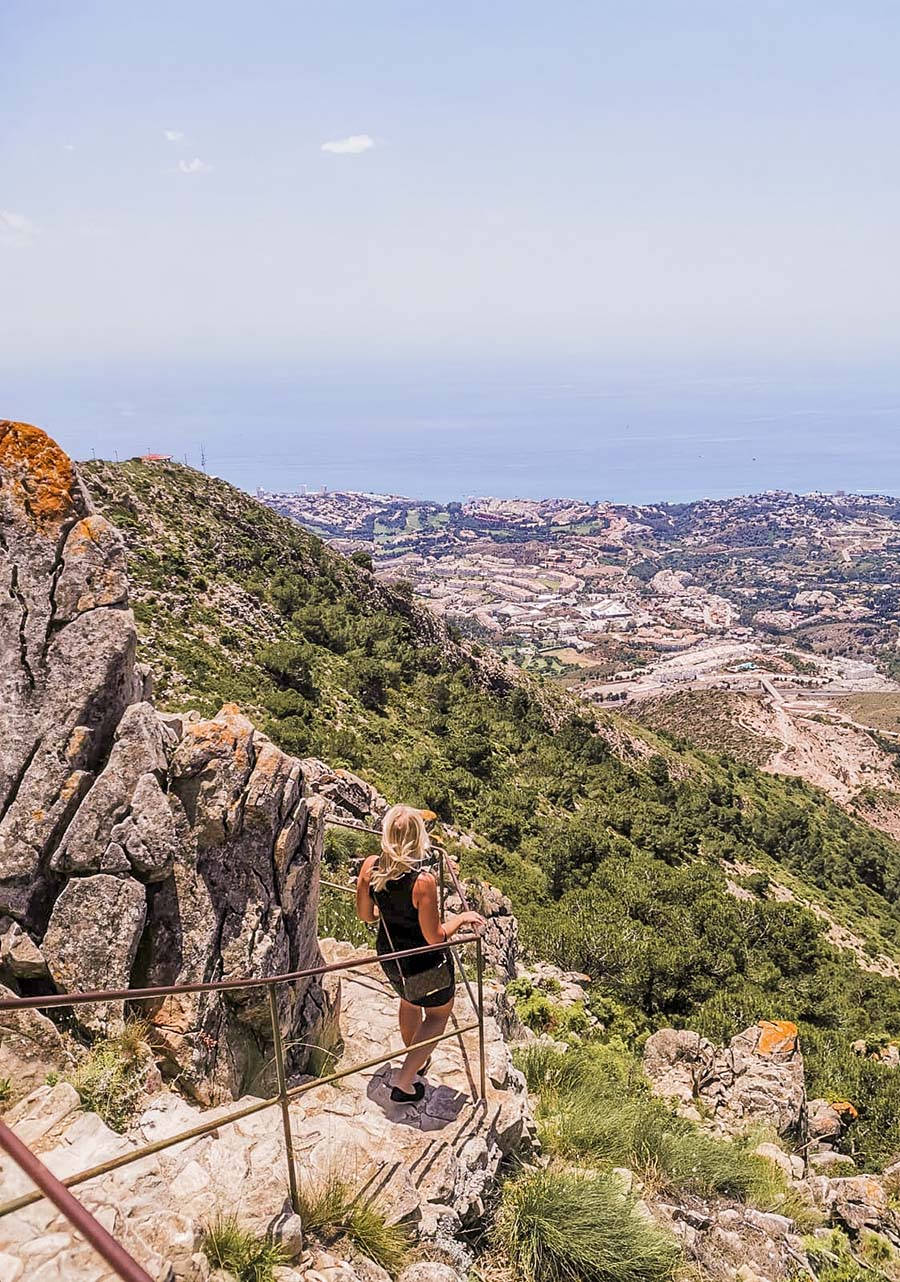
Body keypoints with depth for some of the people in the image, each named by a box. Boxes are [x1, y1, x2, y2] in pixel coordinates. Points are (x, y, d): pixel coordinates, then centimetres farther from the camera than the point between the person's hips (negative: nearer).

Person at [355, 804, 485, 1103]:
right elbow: (435, 936, -25)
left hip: (389, 954, 6)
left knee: (409, 1000, 34)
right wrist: (461, 918, -8)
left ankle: (416, 1061, 57)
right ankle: (404, 1083, 22)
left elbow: (365, 914, -3)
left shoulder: (370, 867, -18)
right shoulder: (422, 881, -34)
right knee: (438, 1014, 23)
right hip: (425, 964, -5)